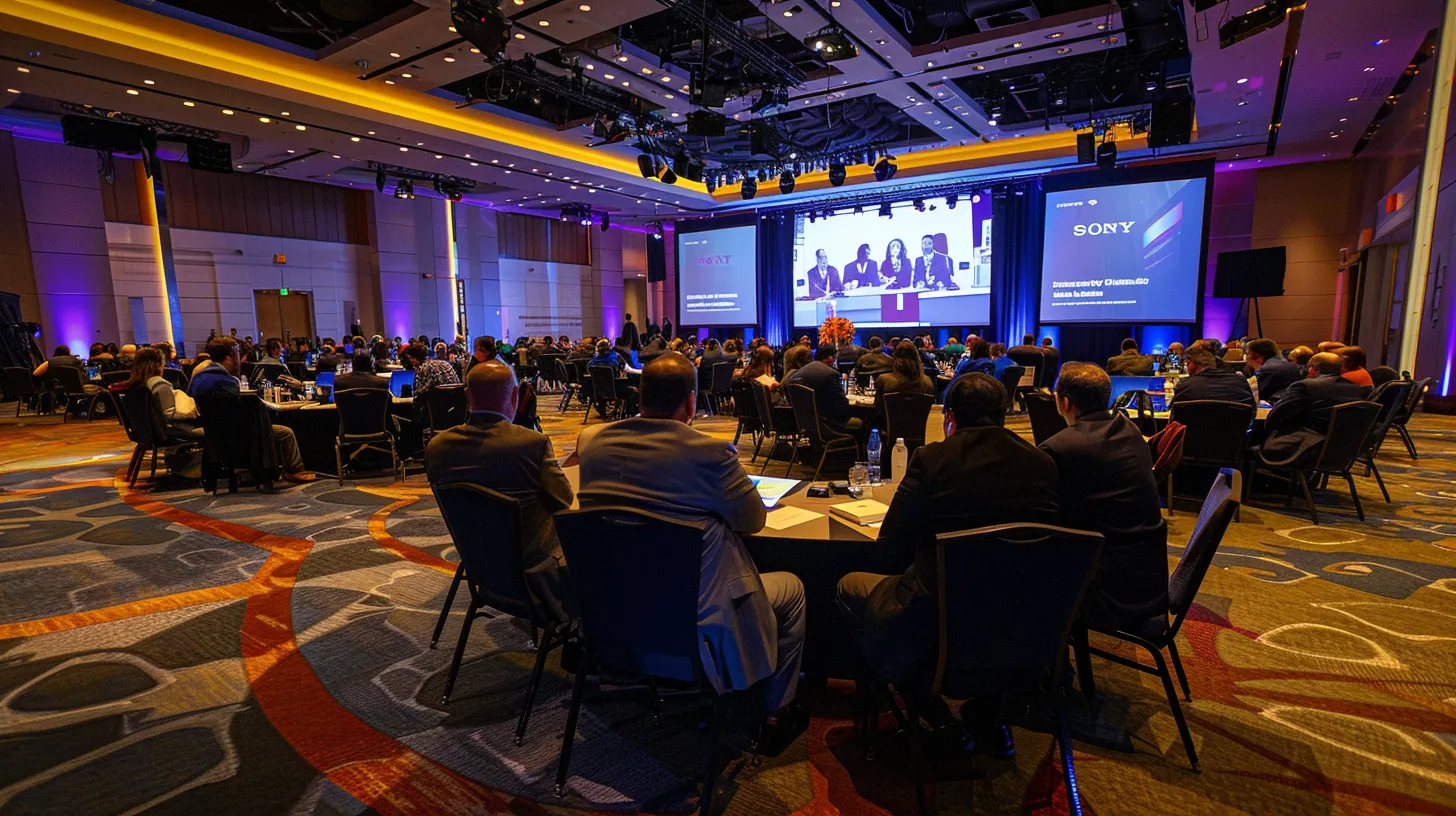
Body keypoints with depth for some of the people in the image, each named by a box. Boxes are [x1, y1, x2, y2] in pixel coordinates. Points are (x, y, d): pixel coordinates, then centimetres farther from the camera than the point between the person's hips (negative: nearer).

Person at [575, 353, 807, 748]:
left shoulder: (591, 441, -7)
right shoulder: (711, 453, -23)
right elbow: (753, 519, -8)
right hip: (694, 618, -6)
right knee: (791, 588, 19)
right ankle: (777, 714, 31)